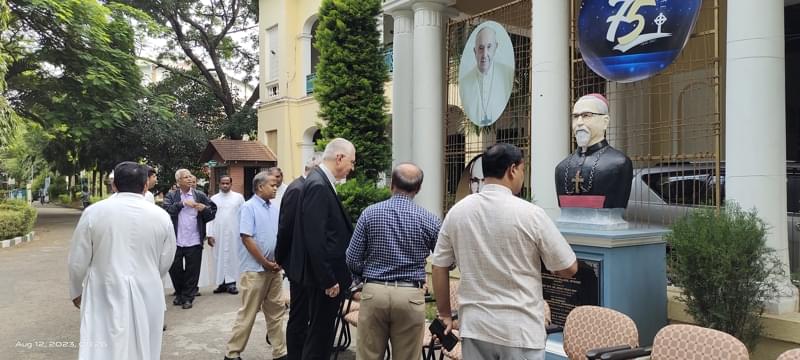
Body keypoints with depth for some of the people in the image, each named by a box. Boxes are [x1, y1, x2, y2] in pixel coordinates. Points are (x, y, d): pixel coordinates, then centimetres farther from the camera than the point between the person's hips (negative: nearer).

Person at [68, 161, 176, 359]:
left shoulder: (93, 212, -8)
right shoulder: (161, 216, -5)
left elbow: (78, 260, 0)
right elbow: (165, 262, 4)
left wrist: (76, 291, 19)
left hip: (105, 295, -1)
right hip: (147, 298, 1)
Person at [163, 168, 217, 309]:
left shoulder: (200, 196, 5)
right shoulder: (171, 196, 4)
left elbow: (212, 212, 5)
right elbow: (167, 210, -13)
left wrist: (204, 209, -14)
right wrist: (182, 203, -18)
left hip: (194, 241, 0)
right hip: (175, 241, 0)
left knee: (192, 271, 5)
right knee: (175, 269, 12)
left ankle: (188, 297, 20)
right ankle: (179, 294, 34)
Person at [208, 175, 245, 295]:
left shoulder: (238, 197, 2)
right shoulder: (213, 198, 7)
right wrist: (209, 235, -2)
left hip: (233, 233, -2)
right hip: (218, 234, 2)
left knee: (232, 257, 0)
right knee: (219, 258, 4)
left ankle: (231, 283, 5)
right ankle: (221, 283, 10)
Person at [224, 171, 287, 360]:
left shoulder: (275, 208, 7)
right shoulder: (249, 207, -9)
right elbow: (246, 238, -15)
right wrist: (266, 263, -13)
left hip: (274, 269, 6)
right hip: (255, 269, -6)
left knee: (276, 312, 11)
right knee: (248, 313, 2)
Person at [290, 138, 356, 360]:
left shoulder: (322, 182, 10)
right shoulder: (318, 185, -20)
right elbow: (315, 239, -24)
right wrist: (328, 280, -20)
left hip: (328, 274, 10)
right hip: (325, 277, -10)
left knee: (323, 331, 19)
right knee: (320, 333, 3)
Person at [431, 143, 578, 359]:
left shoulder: (457, 211, -1)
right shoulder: (530, 214, -12)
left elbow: (439, 267, 5)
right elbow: (569, 269, -4)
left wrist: (445, 315, 16)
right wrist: (546, 261, 17)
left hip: (474, 326, 4)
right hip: (519, 330, -3)